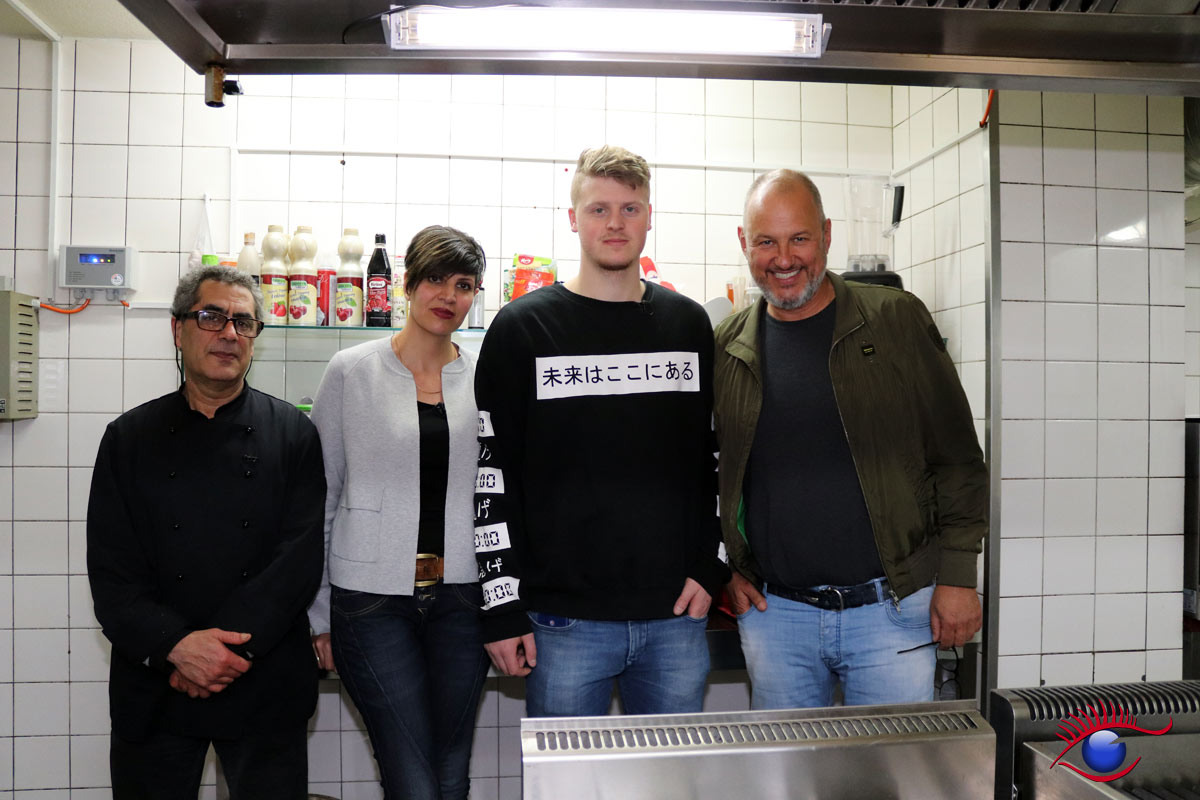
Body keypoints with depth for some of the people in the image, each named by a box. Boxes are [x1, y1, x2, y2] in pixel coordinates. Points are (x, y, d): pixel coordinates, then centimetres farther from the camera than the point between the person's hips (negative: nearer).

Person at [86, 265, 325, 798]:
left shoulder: (293, 434, 0)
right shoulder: (129, 438, 4)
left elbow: (299, 559, -7)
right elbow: (111, 572, -2)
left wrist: (227, 647, -16)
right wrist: (177, 645, -17)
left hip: (264, 687, -1)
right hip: (152, 688, 1)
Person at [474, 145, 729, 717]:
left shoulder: (689, 324, 8)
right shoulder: (524, 327, -2)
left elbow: (718, 455, 11)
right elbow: (492, 472, -4)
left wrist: (711, 565, 2)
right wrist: (502, 605, -6)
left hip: (677, 614, 3)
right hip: (565, 620, -3)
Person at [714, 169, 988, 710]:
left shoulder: (896, 321, -2)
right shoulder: (726, 347, 3)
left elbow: (958, 459, 0)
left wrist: (957, 578, -3)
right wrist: (728, 568, 5)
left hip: (889, 608, -1)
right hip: (772, 612, 2)